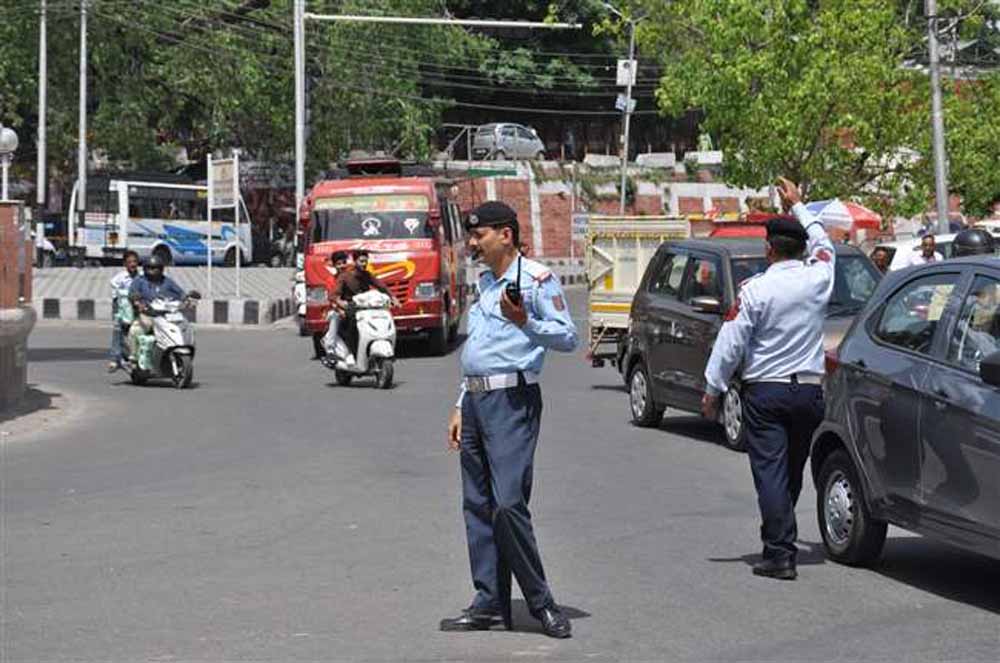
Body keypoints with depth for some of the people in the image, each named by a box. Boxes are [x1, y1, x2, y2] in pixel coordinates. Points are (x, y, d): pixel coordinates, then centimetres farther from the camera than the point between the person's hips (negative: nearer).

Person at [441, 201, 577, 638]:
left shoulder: (536, 279, -5)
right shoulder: (484, 282, 21)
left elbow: (568, 338, -11)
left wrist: (525, 321, -24)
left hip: (512, 401, -9)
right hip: (476, 401, 9)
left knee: (508, 504, -15)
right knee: (477, 506, 6)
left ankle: (541, 602, -5)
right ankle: (490, 604, 9)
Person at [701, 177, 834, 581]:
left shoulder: (756, 289, -10)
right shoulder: (818, 279, 1)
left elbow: (731, 343, -9)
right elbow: (823, 245, 25)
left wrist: (712, 389, 0)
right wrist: (797, 206, 35)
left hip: (765, 390, -4)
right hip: (808, 391, 4)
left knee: (770, 472, -5)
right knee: (793, 472, 16)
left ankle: (779, 554, -10)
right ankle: (781, 538, 27)